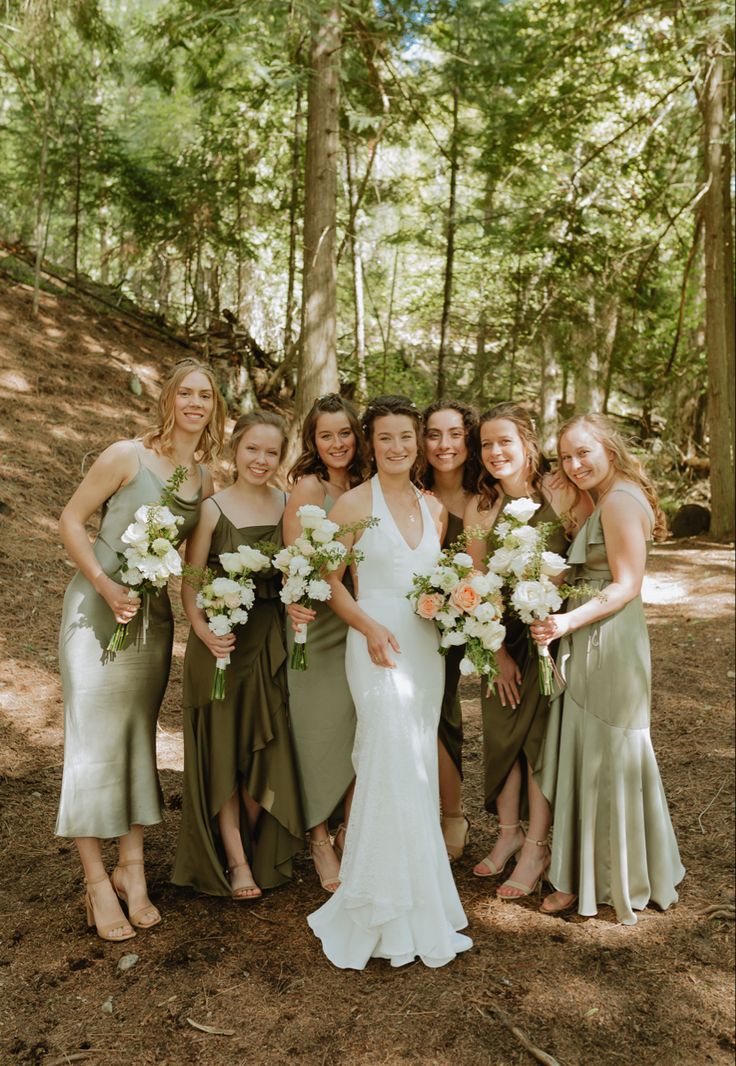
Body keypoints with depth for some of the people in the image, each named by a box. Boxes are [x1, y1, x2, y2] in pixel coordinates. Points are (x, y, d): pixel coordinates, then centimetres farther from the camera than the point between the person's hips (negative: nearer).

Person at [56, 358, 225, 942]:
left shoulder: (206, 478, 4)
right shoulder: (127, 456, -11)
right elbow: (71, 519, -8)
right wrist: (106, 585, -18)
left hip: (154, 615, 5)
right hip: (97, 609, -5)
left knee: (140, 738, 11)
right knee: (95, 740, 1)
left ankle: (132, 869, 23)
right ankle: (97, 879, 13)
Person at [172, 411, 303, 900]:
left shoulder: (287, 506, 3)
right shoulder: (213, 508, -7)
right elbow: (189, 581, -8)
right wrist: (203, 630, -23)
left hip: (271, 640, 3)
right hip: (220, 640, -3)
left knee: (266, 747, 9)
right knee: (223, 747, 5)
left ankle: (259, 852, 30)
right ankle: (234, 861, 19)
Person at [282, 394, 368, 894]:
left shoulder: (362, 488, 9)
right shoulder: (308, 486, -9)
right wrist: (295, 602, -34)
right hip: (318, 623, -5)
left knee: (362, 730, 8)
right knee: (322, 728, 4)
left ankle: (348, 836, 26)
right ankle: (320, 841, 22)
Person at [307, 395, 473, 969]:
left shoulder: (434, 508, 12)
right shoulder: (355, 503, -3)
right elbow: (330, 581, -3)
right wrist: (369, 625, -17)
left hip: (426, 647, 5)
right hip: (378, 646, -5)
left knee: (419, 767, 9)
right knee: (394, 766, -10)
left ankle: (414, 904, 24)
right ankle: (390, 910, 6)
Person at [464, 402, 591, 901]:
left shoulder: (563, 493, -12)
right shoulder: (479, 508, -3)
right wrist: (497, 652, -5)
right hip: (500, 635, 3)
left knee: (540, 736, 0)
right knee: (501, 733, 9)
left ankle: (536, 848, 16)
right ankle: (508, 834, 29)